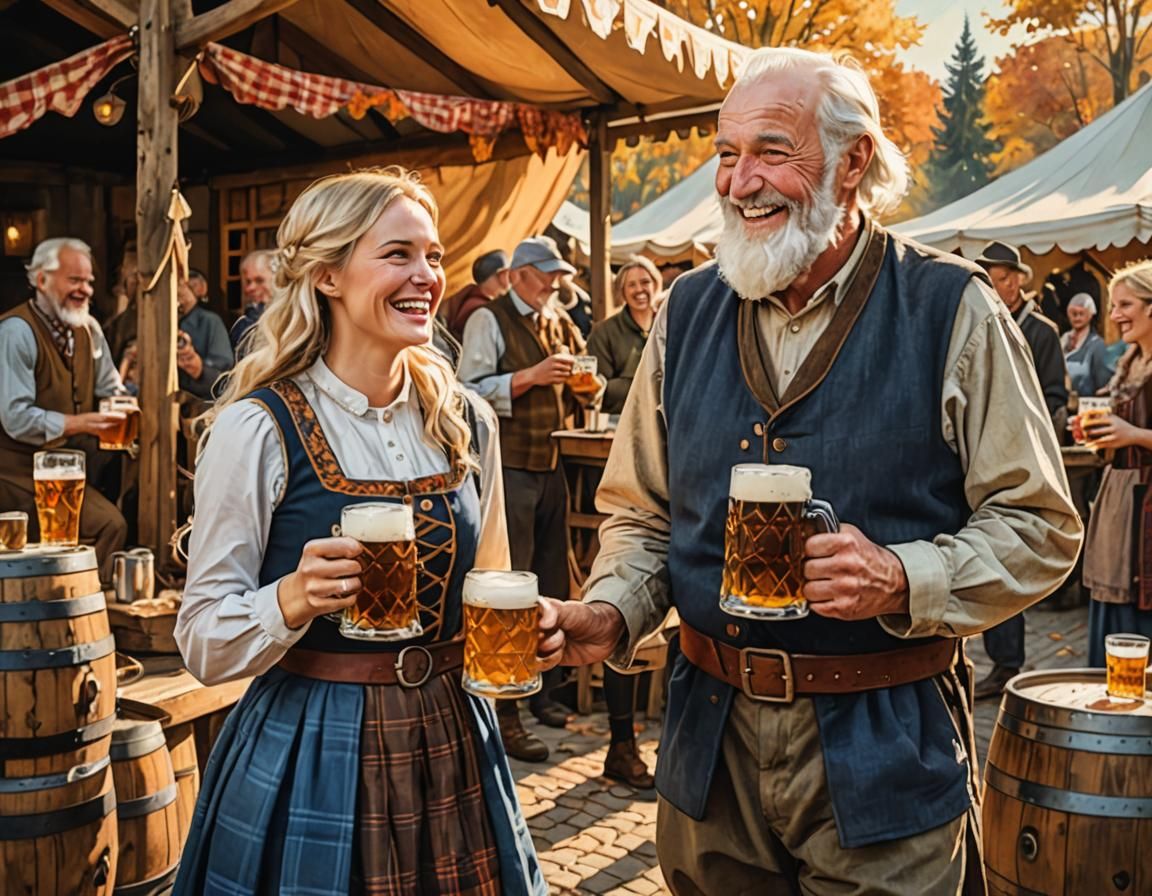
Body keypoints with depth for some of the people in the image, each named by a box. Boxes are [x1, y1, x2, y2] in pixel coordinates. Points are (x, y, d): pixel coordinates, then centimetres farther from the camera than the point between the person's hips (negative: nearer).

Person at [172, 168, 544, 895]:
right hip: (311, 759, -4)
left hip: (453, 744, 5)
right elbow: (204, 641, -11)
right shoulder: (260, 428, -13)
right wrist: (294, 597, -28)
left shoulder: (465, 421, 1)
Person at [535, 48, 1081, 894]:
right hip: (712, 737, 4)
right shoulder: (688, 310, 3)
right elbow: (644, 512, 9)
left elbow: (1039, 527, -6)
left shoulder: (951, 311, -9)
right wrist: (609, 614, -8)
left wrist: (904, 579, -22)